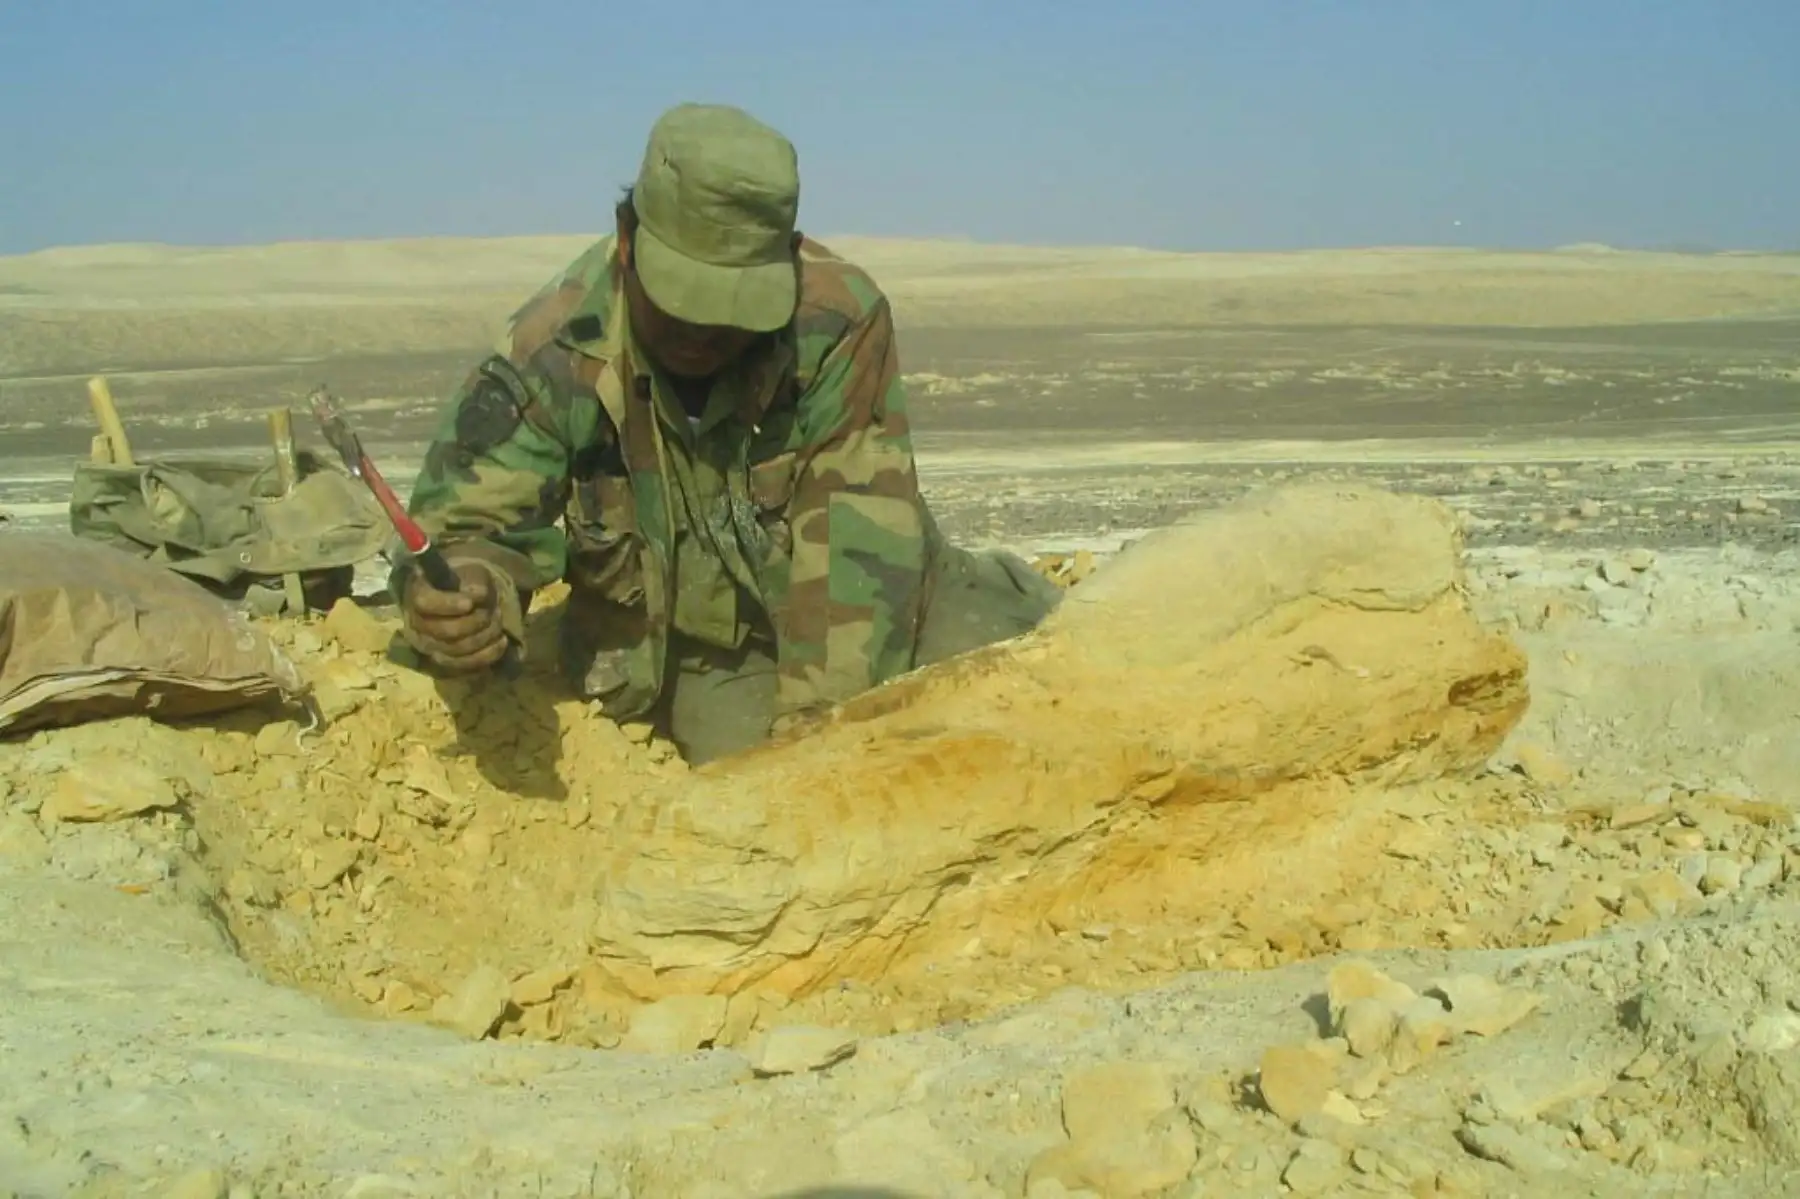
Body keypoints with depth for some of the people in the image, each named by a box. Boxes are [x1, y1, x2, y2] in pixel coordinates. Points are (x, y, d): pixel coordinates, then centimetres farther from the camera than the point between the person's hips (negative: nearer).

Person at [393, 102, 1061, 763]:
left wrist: (811, 723, -31)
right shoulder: (555, 354, -21)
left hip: (865, 615, 0)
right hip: (712, 659, 0)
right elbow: (466, 523, -22)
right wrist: (466, 596, -48)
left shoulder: (839, 319, -25)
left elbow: (858, 541, -26)